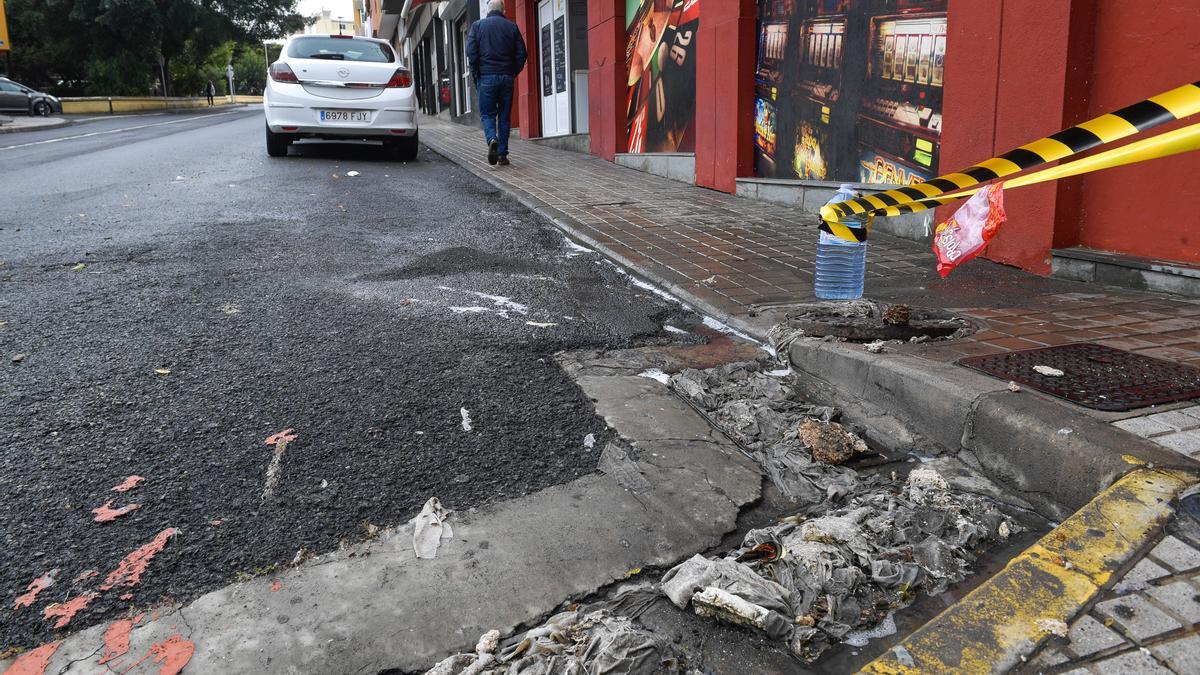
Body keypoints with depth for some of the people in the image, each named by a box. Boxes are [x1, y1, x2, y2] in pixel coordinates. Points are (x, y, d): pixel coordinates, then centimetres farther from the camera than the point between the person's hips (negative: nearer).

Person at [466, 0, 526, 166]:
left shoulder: (477, 26, 4)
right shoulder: (511, 27, 7)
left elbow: (471, 52, -5)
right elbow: (522, 53, 1)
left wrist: (476, 74, 3)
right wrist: (513, 73, 11)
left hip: (486, 77, -1)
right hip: (507, 77, 1)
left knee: (487, 114, 5)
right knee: (504, 116, 7)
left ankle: (492, 139, -23)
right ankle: (503, 154, 5)